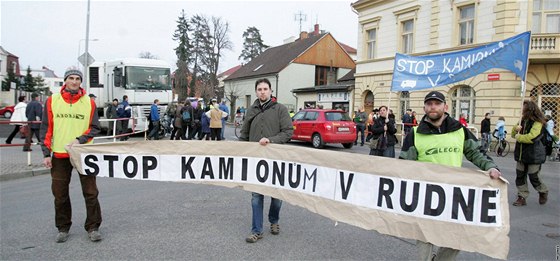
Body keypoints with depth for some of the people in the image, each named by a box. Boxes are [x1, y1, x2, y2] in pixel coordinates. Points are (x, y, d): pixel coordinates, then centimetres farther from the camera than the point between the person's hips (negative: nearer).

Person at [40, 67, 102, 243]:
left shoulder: (89, 102, 2)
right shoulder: (52, 100, 2)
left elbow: (95, 128, 3)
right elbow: (46, 128, 2)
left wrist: (80, 139, -14)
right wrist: (46, 153, -3)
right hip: (59, 155, 1)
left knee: (90, 192, 1)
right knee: (60, 194, 9)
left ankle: (93, 227, 14)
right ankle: (63, 228, 25)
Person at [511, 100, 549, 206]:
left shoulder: (538, 123, -16)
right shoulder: (523, 122, 10)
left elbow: (531, 137, -29)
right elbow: (513, 134, 16)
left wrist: (518, 137, -14)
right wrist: (515, 129, -7)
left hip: (533, 156, -7)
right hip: (521, 155, 7)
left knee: (534, 177, 3)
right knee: (520, 176, 6)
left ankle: (543, 192, 30)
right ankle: (522, 197, 14)